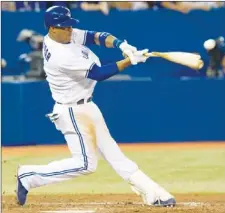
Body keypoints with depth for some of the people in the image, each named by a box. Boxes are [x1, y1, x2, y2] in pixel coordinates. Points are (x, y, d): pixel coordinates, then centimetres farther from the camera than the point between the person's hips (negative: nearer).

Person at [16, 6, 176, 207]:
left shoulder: (66, 35, -2)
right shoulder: (60, 55, -28)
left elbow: (96, 36, -2)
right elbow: (98, 74, -26)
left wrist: (120, 44, -22)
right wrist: (130, 60, -26)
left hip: (86, 106, 10)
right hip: (73, 112, -10)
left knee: (111, 151, 11)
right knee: (85, 163, -8)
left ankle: (152, 193, 14)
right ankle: (29, 176, 1)